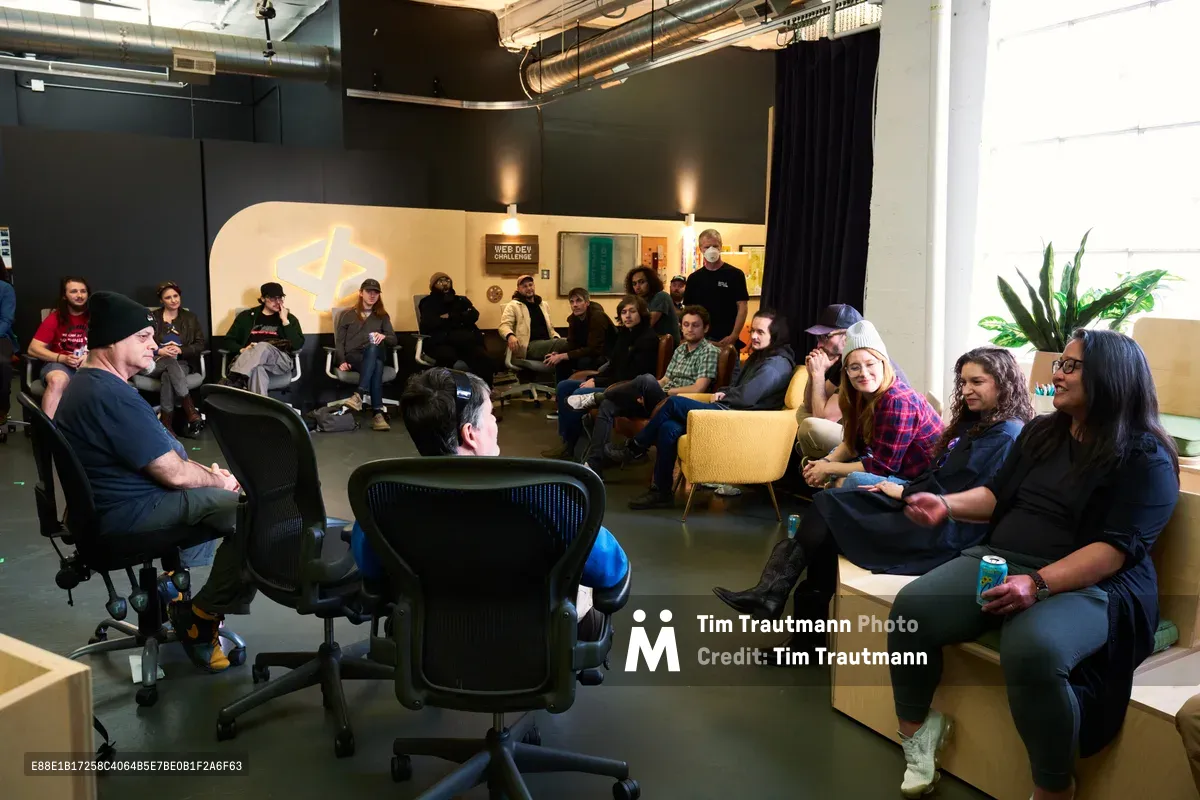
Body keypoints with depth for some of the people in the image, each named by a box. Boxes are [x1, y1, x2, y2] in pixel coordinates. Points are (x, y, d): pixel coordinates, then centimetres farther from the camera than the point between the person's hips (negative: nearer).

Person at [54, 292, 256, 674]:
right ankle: (200, 619, -1)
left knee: (214, 491, 26)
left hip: (112, 500, 11)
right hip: (128, 511, -11)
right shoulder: (114, 397, -26)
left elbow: (159, 456, 15)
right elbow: (173, 474, -24)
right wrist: (217, 479, -5)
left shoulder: (86, 383, 10)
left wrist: (209, 474, 4)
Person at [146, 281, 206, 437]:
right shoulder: (151, 317, 13)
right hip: (156, 363, -1)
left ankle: (166, 422, -36)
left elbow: (200, 344, 7)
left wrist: (180, 350, -10)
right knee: (170, 360, -38)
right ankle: (190, 410, -43)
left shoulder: (190, 318, 16)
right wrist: (159, 351, -15)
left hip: (181, 362, 1)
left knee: (168, 376, -36)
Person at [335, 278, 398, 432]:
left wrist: (383, 336, -12)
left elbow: (394, 340, 13)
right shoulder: (347, 315, 16)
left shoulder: (383, 316, 23)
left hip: (375, 355, 2)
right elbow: (339, 342, 10)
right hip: (353, 357, -2)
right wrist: (342, 361, -9)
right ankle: (378, 412, -51)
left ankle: (359, 395, -52)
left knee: (373, 347, -40)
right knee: (376, 365, -40)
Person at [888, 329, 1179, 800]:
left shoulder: (1146, 459, -6)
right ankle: (915, 730, 1)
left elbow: (1116, 549, -16)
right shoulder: (1041, 432, 14)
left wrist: (1038, 584, -29)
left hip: (1092, 586, -6)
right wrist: (948, 505, -1)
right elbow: (998, 495, 20)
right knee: (912, 607, -18)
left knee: (1032, 649, -38)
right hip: (1000, 561, 6)